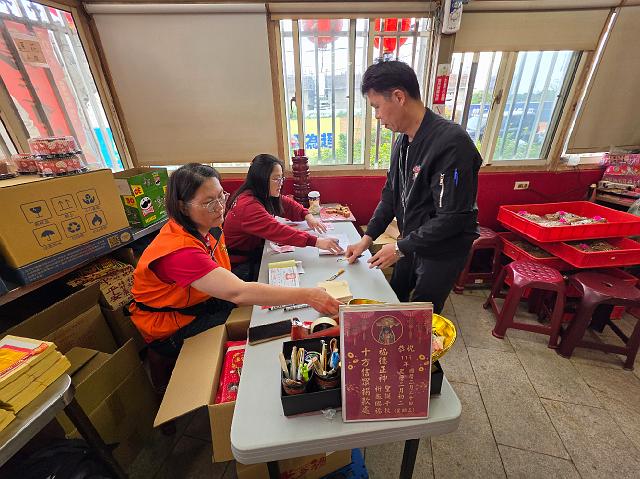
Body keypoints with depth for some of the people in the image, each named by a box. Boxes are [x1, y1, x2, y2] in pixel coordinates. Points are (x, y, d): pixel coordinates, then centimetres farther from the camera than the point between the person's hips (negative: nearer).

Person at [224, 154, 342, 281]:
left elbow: (287, 204, 11)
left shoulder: (265, 196, 0)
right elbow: (276, 230, -39)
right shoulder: (247, 205, -28)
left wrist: (307, 215, -11)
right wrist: (316, 242, -44)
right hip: (239, 264, -8)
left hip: (255, 253, 8)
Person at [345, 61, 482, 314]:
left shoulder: (452, 142, -27)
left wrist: (401, 247, -19)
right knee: (393, 299, 24)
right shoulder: (402, 140, 0)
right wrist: (367, 238, 2)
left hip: (442, 252, -7)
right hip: (411, 244, 8)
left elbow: (452, 217, -27)